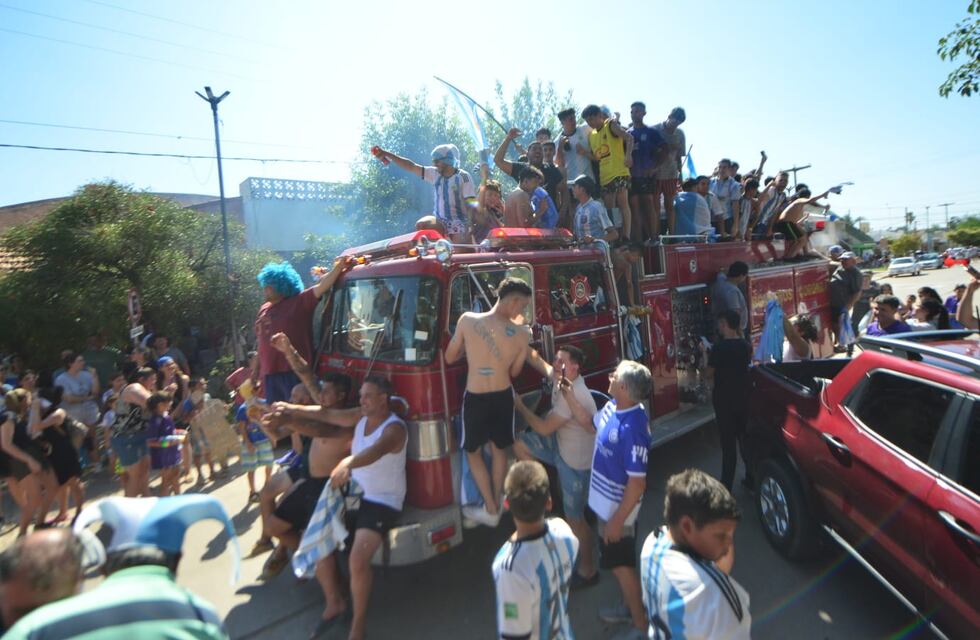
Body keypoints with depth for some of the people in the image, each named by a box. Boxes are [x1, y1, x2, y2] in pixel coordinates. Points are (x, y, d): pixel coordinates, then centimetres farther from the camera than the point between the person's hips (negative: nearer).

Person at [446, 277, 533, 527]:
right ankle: (496, 505, 37)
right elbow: (514, 372, 5)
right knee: (499, 450, 23)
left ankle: (490, 510, 24)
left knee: (473, 452, 19)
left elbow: (450, 358, -2)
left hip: (475, 398, -2)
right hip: (504, 397, 2)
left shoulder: (467, 320, -13)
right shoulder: (522, 334, -11)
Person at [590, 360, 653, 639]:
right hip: (606, 501, 8)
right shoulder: (612, 407, -8)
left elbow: (637, 483, -28)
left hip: (618, 507, -8)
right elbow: (592, 425, 13)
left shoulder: (632, 428, -34)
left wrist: (618, 520, -20)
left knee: (621, 565, 11)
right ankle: (628, 606, 48)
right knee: (618, 563, 26)